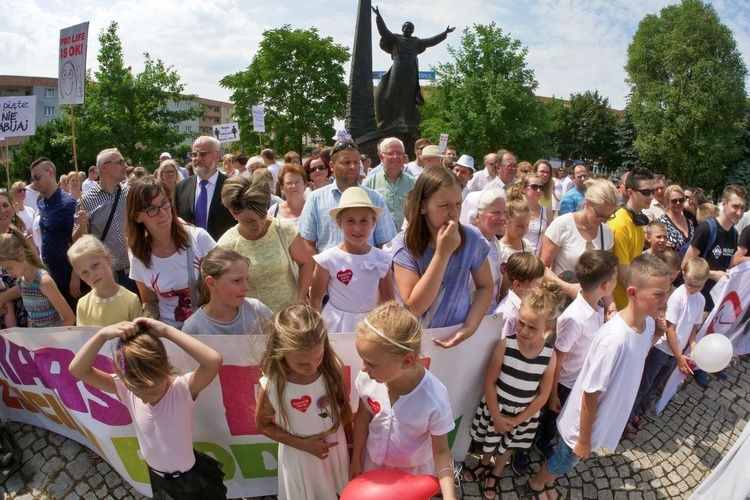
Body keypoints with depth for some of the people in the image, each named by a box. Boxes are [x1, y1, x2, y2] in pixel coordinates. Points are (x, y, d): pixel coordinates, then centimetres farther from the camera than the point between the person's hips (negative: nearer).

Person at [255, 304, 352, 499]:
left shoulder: (333, 368, -21)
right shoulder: (271, 387, -27)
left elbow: (344, 409, -6)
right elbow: (263, 425, -10)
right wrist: (303, 444, -17)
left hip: (336, 448, 2)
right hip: (300, 457, -2)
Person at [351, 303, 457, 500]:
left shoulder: (434, 399, -36)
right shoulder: (368, 378, -27)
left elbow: (441, 451, -20)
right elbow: (362, 418, -6)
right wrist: (355, 459, 5)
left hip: (413, 470, -2)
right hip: (373, 461, 3)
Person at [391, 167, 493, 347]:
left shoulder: (472, 238, -7)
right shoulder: (404, 244, -13)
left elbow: (485, 287, 3)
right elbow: (414, 307, -18)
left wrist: (470, 326, -12)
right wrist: (442, 253, -24)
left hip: (459, 336, 2)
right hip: (419, 337, -2)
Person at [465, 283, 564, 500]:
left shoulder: (550, 355, -21)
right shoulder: (504, 345, -26)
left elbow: (543, 394, -10)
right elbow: (489, 382, -17)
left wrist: (518, 419, -9)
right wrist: (496, 416, -13)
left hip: (524, 414, 1)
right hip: (495, 407, -1)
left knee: (509, 445, 26)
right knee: (489, 441, 24)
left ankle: (495, 473, 54)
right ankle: (484, 463, 57)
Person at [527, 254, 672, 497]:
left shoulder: (648, 324, -11)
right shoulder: (614, 338, -35)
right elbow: (590, 396, -26)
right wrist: (584, 440, -15)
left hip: (606, 420, 7)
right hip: (583, 423, -6)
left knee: (565, 463, 29)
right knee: (563, 462, 21)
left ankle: (548, 482, 56)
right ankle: (537, 483, 50)